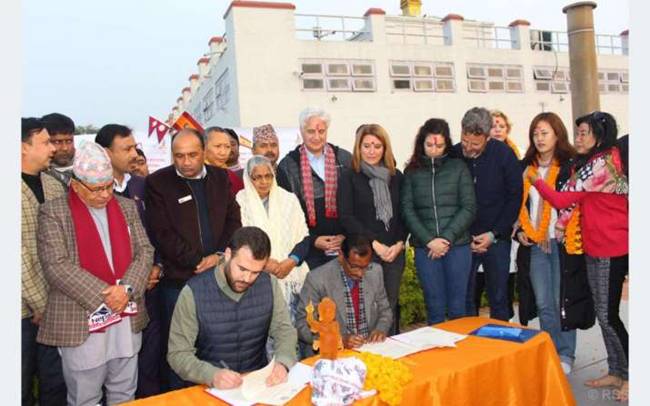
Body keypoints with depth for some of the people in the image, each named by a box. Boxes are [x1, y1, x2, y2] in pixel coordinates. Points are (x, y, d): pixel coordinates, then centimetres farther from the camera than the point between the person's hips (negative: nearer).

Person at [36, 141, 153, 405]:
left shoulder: (127, 207, 9)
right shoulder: (53, 212, -4)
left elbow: (145, 252, 4)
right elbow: (56, 265, -13)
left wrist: (127, 288, -13)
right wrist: (104, 295, -17)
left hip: (128, 318, 4)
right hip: (81, 321, -3)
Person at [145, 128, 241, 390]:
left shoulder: (220, 177, 10)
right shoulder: (157, 183, -1)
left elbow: (233, 220, 7)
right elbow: (163, 234, -8)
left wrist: (219, 256, -7)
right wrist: (198, 261, -11)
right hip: (177, 280, -3)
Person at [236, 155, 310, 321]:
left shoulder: (289, 199, 8)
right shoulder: (240, 201, 1)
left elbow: (304, 237, 7)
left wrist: (291, 261, -9)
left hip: (291, 273, 2)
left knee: (290, 322, -5)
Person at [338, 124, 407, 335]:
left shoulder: (396, 176, 10)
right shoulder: (349, 177, -1)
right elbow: (346, 217, -7)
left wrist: (399, 243, -4)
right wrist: (375, 244, -11)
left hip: (395, 252, 3)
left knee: (390, 305, 7)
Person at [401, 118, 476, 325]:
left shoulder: (458, 167, 5)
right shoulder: (412, 172, 6)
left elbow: (469, 208, 0)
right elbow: (407, 210, 0)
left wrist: (447, 237, -10)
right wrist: (429, 240, -10)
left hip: (458, 245, 0)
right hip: (425, 248, 0)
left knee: (457, 308, 7)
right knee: (435, 308, 5)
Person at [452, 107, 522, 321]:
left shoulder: (504, 154, -7)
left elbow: (515, 197, -2)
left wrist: (494, 234, -8)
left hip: (497, 238, 0)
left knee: (499, 298, 9)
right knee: (464, 298, 5)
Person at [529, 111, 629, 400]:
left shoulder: (599, 165, -17)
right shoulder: (593, 163, 13)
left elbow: (563, 199, -15)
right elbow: (574, 196, 13)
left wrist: (534, 179, -3)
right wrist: (563, 220, -1)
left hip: (611, 249, -10)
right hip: (597, 248, 10)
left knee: (608, 315, -3)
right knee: (604, 314, 13)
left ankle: (630, 376, 10)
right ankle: (616, 372, 24)